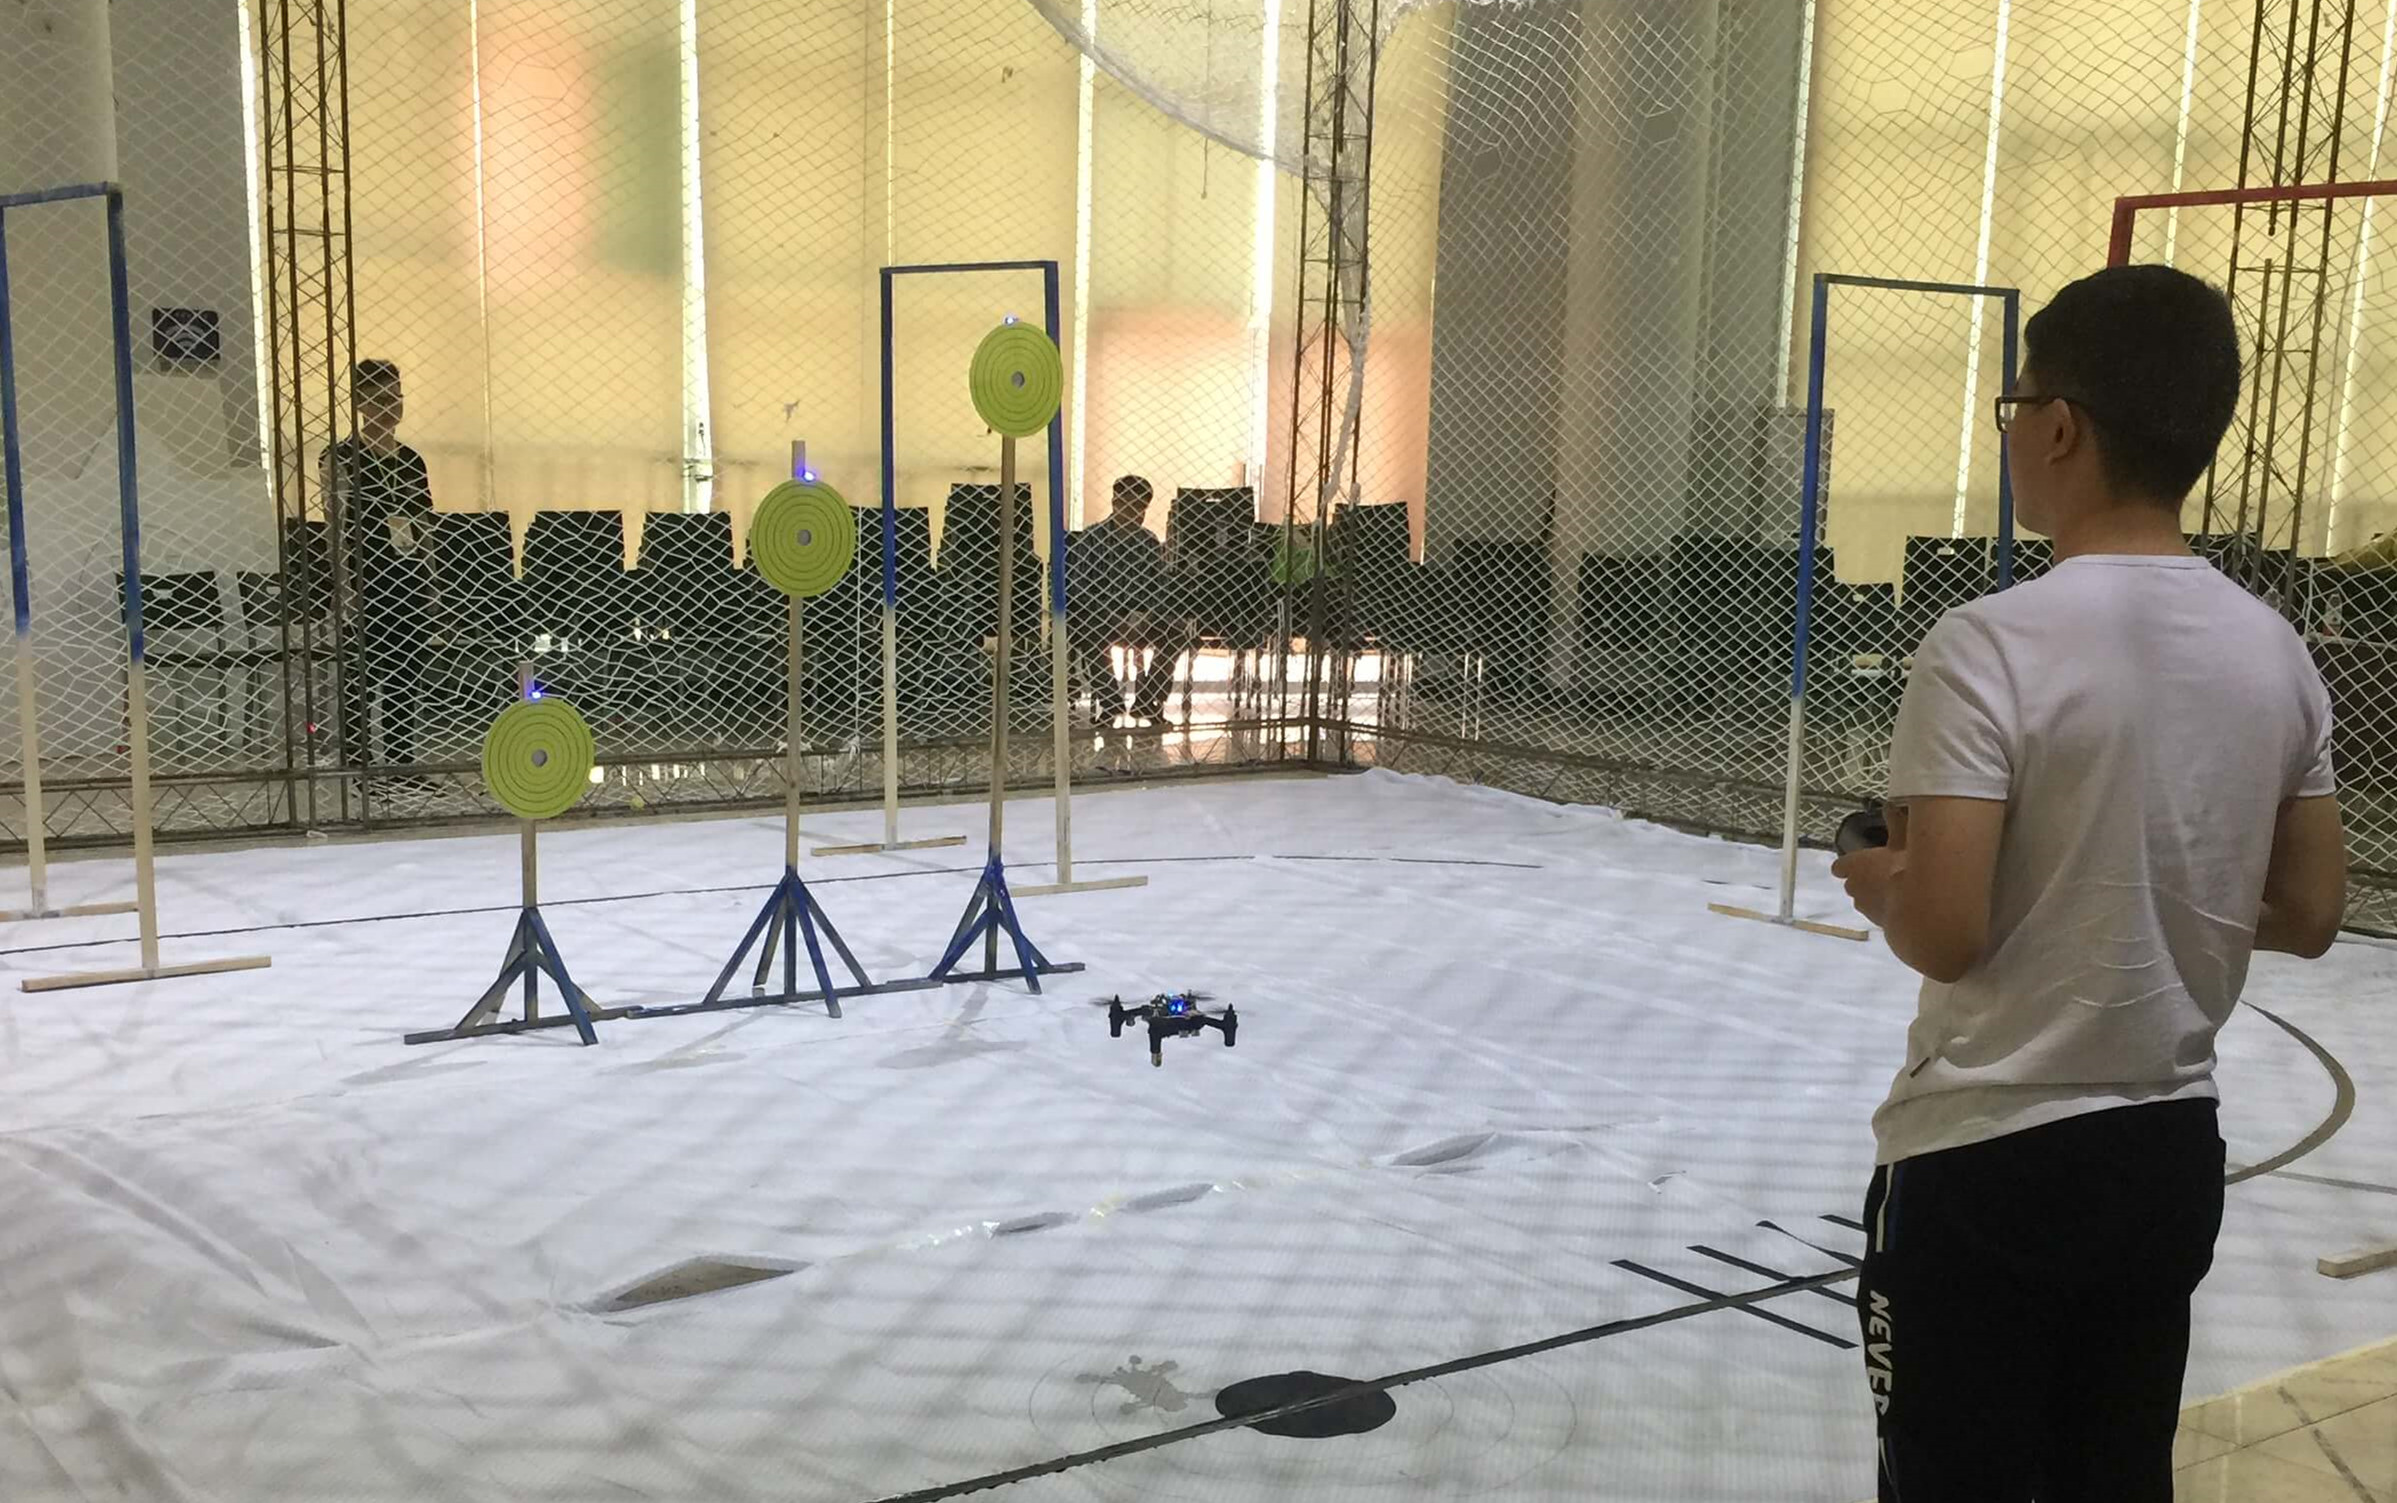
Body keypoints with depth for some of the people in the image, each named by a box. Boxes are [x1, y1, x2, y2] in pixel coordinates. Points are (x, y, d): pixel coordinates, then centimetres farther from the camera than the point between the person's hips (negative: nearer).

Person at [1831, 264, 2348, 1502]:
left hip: (1987, 1161, -6)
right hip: (2170, 1152, 6)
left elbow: (1943, 931, -21)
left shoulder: (1992, 643, -19)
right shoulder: (2275, 651, 1)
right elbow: (2306, 916, 7)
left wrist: (1876, 882, -1)